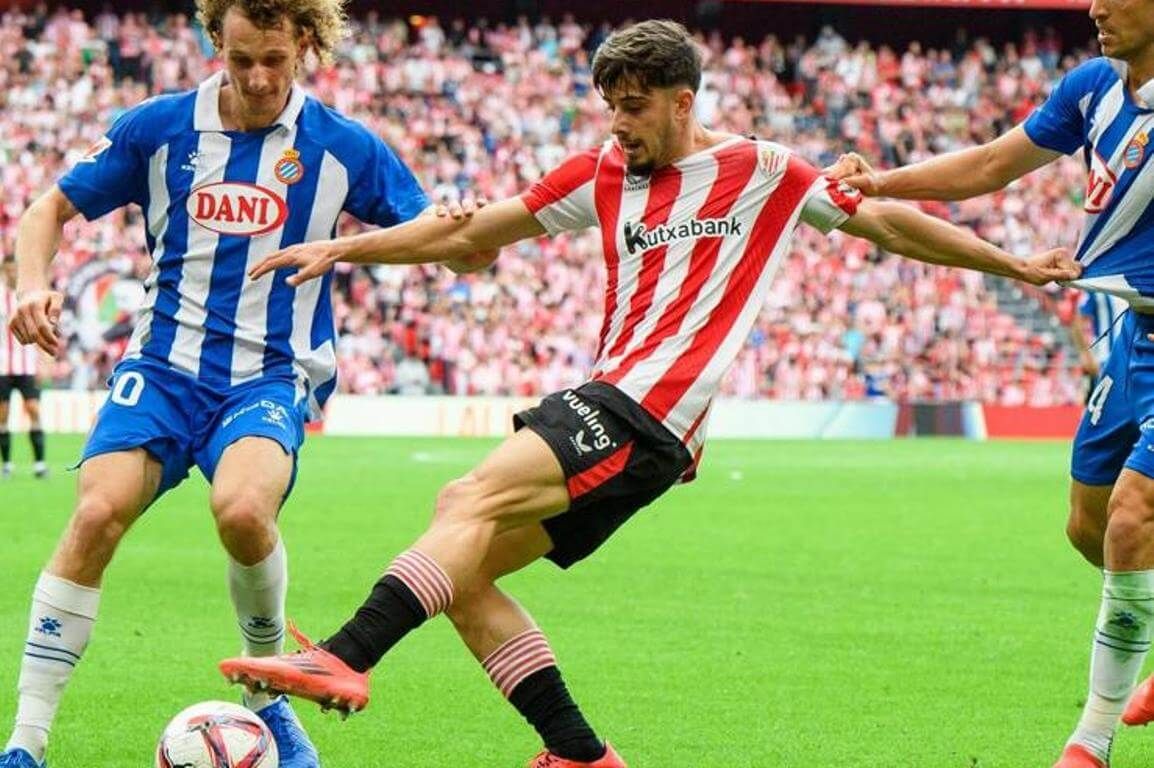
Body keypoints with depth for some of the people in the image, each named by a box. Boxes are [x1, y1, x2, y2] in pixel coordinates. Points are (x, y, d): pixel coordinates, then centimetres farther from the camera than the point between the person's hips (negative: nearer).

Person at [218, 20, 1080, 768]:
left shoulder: (762, 170, 5)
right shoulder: (604, 175, 17)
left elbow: (886, 221, 16)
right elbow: (469, 234, 21)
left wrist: (1015, 265, 18)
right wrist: (342, 247, 15)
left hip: (646, 410, -7)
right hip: (610, 411, 7)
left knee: (472, 501, -25)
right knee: (461, 571, -3)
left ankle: (344, 659, -37)